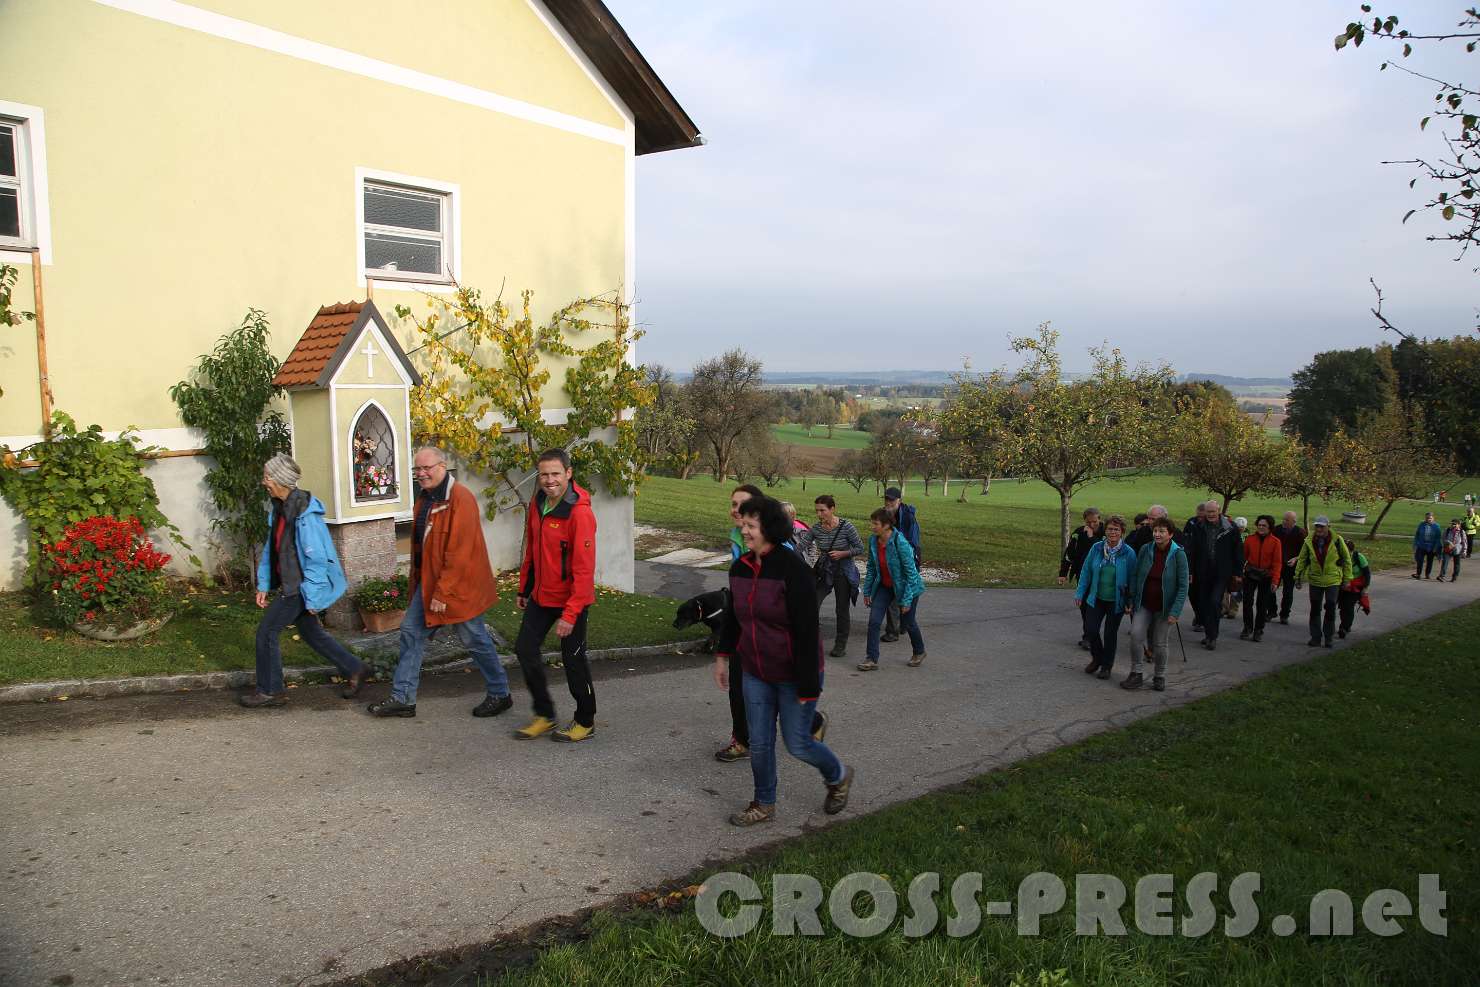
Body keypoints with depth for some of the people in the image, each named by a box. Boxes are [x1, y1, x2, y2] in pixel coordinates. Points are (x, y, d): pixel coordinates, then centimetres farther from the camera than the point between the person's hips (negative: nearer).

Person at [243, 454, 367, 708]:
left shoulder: (304, 514, -23)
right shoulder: (278, 507, 6)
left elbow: (317, 558, -22)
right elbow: (270, 548, 14)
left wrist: (312, 599, -20)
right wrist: (264, 585, 13)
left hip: (300, 586, -9)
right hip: (289, 584, 9)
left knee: (267, 631, -1)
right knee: (310, 632, 16)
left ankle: (270, 691, 13)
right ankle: (354, 670, 27)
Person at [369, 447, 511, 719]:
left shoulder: (460, 499, -20)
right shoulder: (424, 498, 9)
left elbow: (459, 553, -24)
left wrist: (443, 593, -23)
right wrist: (419, 581, 16)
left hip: (458, 584, -9)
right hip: (428, 581, 9)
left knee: (475, 640, 3)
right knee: (410, 631, 8)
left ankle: (499, 694, 20)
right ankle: (402, 698, 18)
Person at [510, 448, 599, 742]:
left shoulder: (580, 512, -23)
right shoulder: (537, 504, 2)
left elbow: (584, 569, -24)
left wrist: (570, 614, -24)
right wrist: (524, 588, 17)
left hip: (571, 599, -8)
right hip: (541, 596, 8)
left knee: (573, 659, 4)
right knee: (525, 649, 11)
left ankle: (586, 722, 24)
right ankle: (544, 715, 27)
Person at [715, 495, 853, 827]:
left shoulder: (794, 570, -23)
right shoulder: (740, 568, -2)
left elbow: (807, 631, -23)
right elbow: (734, 615, 15)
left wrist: (808, 686, -23)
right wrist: (723, 655, 16)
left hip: (794, 674, -6)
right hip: (755, 672, 6)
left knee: (797, 744, 7)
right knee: (759, 743, 11)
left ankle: (839, 777, 36)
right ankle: (764, 805, 31)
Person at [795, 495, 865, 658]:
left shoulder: (846, 527, -15)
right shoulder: (815, 529, -5)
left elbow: (860, 548, -8)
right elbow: (800, 546, -9)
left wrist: (842, 554, -20)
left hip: (843, 572, -3)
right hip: (823, 571, 3)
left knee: (841, 609, 7)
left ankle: (841, 645, 22)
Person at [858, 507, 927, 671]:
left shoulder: (900, 543, -29)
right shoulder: (873, 540, -11)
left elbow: (911, 572, -23)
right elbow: (871, 567, 4)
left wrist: (907, 600, -21)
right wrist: (867, 591, 5)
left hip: (905, 586, -5)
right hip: (884, 586, 5)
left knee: (907, 623, 11)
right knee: (873, 621, -6)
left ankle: (919, 652, 38)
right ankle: (872, 659, 3)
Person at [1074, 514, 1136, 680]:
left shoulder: (1128, 553, -11)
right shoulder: (1096, 548, -5)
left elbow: (1132, 579, -6)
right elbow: (1086, 572, 3)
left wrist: (1130, 603, -7)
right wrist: (1080, 593, 2)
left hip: (1116, 601, -2)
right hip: (1096, 598, 2)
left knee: (1111, 633, 9)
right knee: (1090, 630, -2)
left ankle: (1107, 665, 28)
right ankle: (1097, 658, 26)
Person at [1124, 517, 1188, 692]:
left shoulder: (1178, 554, -12)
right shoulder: (1145, 550, -4)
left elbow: (1183, 586, -11)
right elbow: (1135, 577, 6)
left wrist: (1175, 612, -16)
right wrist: (1131, 601, 4)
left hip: (1164, 607, -2)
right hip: (1144, 604, 2)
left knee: (1160, 643, 7)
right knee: (1136, 633, -15)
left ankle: (1159, 677, 28)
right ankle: (1135, 674, -3)